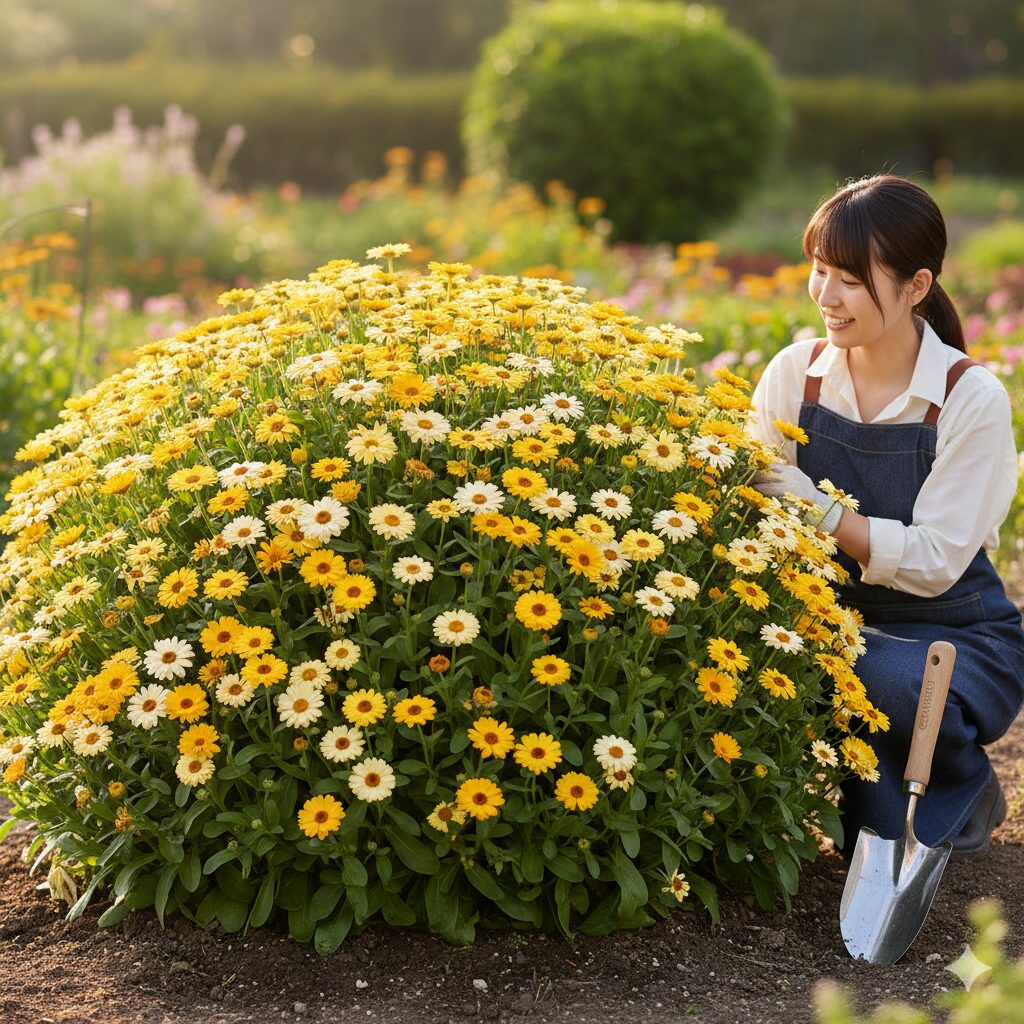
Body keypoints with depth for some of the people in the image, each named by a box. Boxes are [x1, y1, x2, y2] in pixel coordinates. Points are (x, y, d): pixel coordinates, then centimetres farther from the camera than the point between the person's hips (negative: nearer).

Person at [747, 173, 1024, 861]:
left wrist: (815, 506, -28)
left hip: (957, 640, -3)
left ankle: (964, 794, 0)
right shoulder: (794, 374, -3)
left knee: (884, 678, -36)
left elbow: (934, 561, -20)